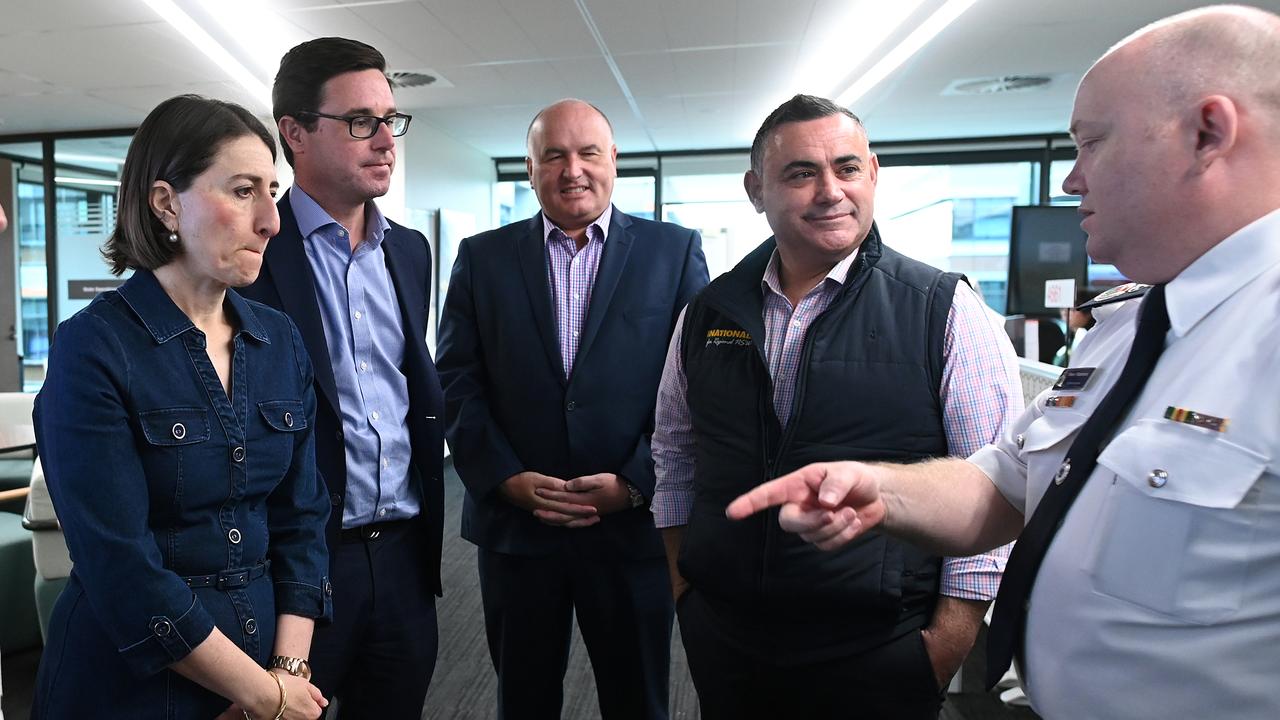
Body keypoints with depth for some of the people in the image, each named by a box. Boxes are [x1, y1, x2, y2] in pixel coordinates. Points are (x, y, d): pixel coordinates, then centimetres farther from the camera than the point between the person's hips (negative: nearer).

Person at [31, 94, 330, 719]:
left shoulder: (282, 341, 0)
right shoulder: (94, 346, -16)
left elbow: (301, 518, 1)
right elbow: (120, 564, -20)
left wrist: (290, 668, -9)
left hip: (269, 657, 5)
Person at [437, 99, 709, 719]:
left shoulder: (676, 250, 1)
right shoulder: (482, 257, 6)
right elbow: (457, 381, 2)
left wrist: (636, 482, -11)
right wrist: (506, 478, -9)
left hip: (635, 523, -1)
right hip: (514, 523, 2)